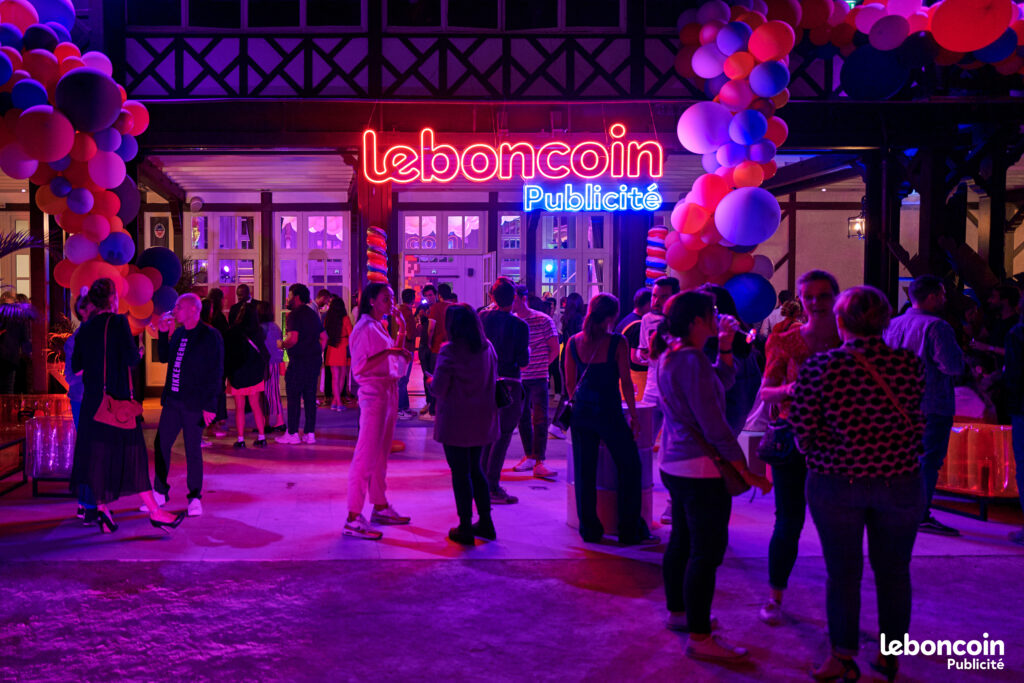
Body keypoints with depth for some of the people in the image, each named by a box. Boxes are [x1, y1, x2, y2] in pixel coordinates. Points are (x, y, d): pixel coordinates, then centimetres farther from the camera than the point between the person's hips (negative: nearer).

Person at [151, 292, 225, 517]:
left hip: (194, 403, -7)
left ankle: (195, 497, 15)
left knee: (193, 450, 2)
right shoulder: (178, 334, 12)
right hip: (172, 400, 7)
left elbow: (216, 373, -11)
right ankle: (159, 493, 23)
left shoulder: (211, 336, -10)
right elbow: (163, 358, 19)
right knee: (161, 444, 9)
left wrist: (210, 406, -14)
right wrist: (163, 333, 6)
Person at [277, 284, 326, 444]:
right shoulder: (313, 314, 15)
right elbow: (324, 337, 17)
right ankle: (310, 433, 11)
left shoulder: (293, 315, -10)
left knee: (293, 397, 0)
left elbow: (293, 339, -21)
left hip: (299, 361, -7)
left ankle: (293, 434, 2)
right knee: (310, 397, 9)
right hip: (314, 359, 7)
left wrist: (282, 344, -3)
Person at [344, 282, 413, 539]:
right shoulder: (364, 329, -12)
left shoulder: (380, 327, 16)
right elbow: (358, 368, -21)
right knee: (366, 455, -8)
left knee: (381, 454, 15)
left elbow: (397, 362, 20)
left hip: (389, 391, 9)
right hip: (373, 393, -9)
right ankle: (353, 519, -5)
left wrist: (401, 333, 15)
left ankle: (380, 507, 25)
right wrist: (388, 351, -24)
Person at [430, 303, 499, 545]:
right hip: (482, 421, 6)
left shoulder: (450, 350, -16)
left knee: (460, 473, 4)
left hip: (456, 422, -6)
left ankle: (465, 528, 11)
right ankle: (486, 523, 22)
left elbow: (438, 388, -18)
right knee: (475, 469, 19)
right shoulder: (487, 348, 2)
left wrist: (432, 380, 3)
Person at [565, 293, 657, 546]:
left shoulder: (574, 342, 2)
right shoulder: (617, 342, -9)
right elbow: (625, 382, -8)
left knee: (584, 471, 10)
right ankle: (631, 531, 12)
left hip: (581, 411, 4)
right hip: (608, 411, -4)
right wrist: (633, 414, 0)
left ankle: (589, 529, 17)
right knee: (630, 468, 9)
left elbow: (570, 383, 8)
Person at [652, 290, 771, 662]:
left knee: (682, 542, 20)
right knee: (707, 551, -4)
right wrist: (746, 471, -16)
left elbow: (722, 380, 20)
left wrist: (725, 345, 8)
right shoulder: (692, 360, -21)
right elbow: (713, 424, -22)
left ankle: (678, 613, 34)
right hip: (701, 469, -10)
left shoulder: (668, 356, 10)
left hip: (674, 464, 10)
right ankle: (699, 638, 3)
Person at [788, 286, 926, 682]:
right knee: (894, 571, 17)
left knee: (843, 574, 12)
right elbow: (916, 421, 5)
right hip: (900, 482, 2)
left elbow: (803, 431, -12)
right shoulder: (909, 364, -7)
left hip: (836, 483, -1)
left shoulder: (819, 368, -13)